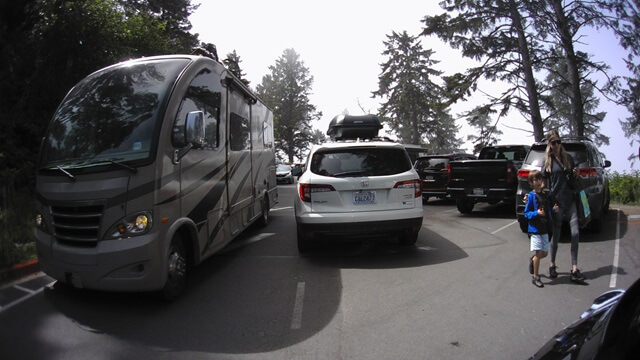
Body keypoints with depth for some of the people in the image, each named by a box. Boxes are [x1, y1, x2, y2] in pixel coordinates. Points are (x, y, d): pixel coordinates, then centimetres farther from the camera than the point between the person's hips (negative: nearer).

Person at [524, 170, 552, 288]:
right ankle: (535, 277, 7)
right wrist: (536, 213, -23)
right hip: (535, 229, -6)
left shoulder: (545, 195, 9)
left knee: (545, 253, 10)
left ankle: (532, 260, 40)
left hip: (545, 229, 6)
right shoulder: (531, 196, -9)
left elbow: (547, 210, 19)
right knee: (539, 253, -6)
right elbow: (526, 213, -8)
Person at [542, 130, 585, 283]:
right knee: (556, 235, 5)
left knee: (575, 233, -5)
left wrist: (575, 176, -5)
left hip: (570, 201, 4)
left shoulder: (568, 158, 12)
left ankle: (574, 269, -1)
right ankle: (552, 265, 23)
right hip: (556, 202, -4)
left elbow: (572, 182, 16)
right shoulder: (547, 161, 0)